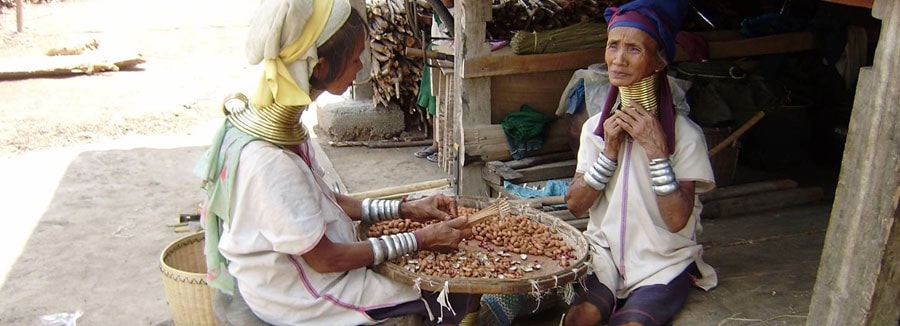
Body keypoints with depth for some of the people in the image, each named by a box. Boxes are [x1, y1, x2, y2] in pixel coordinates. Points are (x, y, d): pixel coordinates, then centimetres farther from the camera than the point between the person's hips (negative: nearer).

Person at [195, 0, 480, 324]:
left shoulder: (277, 121, -6)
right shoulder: (267, 161, -33)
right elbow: (326, 259, -24)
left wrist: (404, 209, -2)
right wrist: (420, 239, -16)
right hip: (301, 300, -8)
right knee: (460, 297, -1)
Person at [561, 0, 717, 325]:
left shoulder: (685, 134, -10)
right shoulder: (596, 127, 3)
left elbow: (677, 220, -17)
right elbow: (575, 204, -2)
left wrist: (656, 149, -23)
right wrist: (610, 149, -12)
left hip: (663, 264, -3)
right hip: (605, 254, 3)